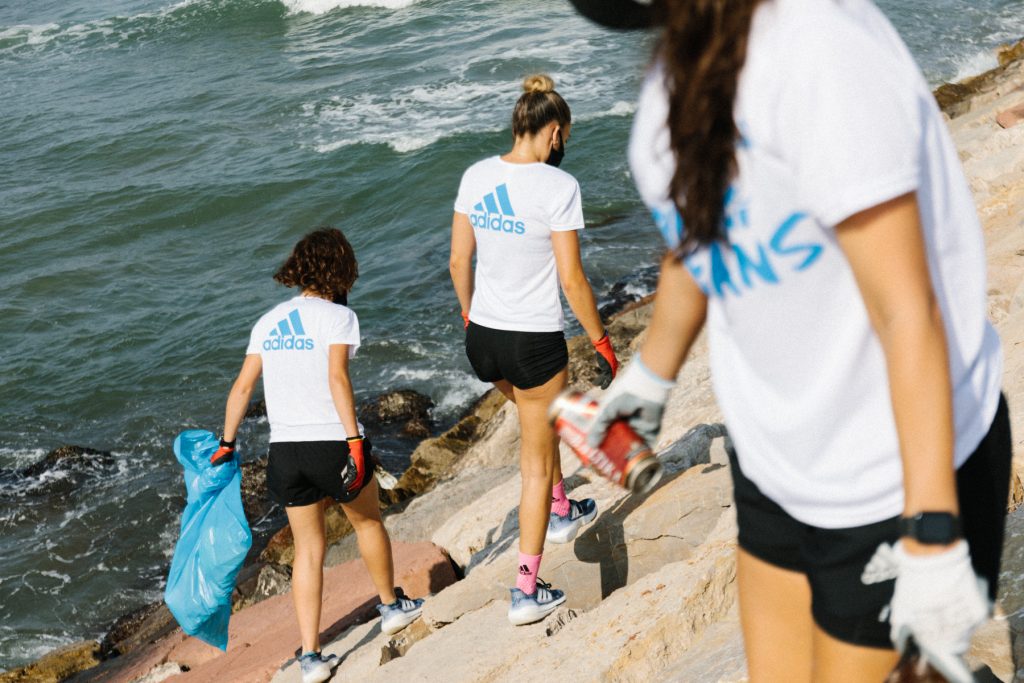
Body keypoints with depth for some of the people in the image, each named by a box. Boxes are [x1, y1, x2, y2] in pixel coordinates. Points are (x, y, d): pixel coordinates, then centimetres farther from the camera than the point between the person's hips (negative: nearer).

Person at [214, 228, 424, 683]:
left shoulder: (267, 322, 11)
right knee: (367, 521, 22)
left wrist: (227, 444, 14)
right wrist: (355, 440, -19)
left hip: (284, 452, 4)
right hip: (332, 444, -4)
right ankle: (391, 606, 41)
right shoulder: (338, 316, -5)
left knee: (308, 549, 14)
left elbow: (242, 387, 8)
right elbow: (337, 377, -17)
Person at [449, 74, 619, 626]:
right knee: (535, 462, 9)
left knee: (538, 422, 34)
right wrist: (600, 342, -5)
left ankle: (560, 514, 54)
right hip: (534, 341, -6)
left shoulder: (476, 176, -1)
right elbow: (571, 280, -16)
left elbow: (459, 260, 7)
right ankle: (527, 591, 14)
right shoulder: (557, 185, -18)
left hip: (482, 335, 6)